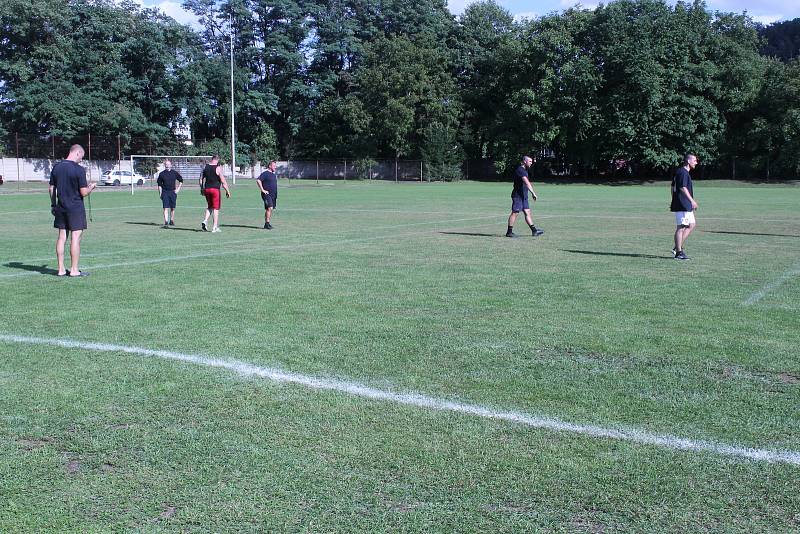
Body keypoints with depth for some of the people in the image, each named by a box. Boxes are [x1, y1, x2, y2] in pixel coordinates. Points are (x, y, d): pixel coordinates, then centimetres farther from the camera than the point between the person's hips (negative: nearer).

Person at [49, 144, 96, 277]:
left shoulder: (56, 167, 6)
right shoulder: (79, 169, -13)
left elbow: (51, 188, 11)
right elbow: (84, 192, -13)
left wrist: (53, 204, 20)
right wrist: (91, 187, 7)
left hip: (60, 207, 6)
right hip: (75, 208, -6)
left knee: (62, 237, 10)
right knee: (76, 237, -2)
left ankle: (61, 269, 13)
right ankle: (74, 270, 0)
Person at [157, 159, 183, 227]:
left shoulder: (175, 173, 4)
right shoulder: (161, 174, 2)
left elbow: (181, 181, 15)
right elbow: (159, 184, 7)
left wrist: (178, 189, 6)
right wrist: (160, 193, 2)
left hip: (173, 192, 2)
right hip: (165, 192, -2)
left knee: (172, 208, 11)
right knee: (166, 208, -10)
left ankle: (171, 221, 26)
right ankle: (166, 223, -14)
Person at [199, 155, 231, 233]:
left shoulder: (205, 167, 7)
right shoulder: (218, 168, -9)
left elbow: (201, 179, 12)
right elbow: (223, 181, -10)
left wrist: (202, 189, 22)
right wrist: (227, 191, -3)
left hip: (207, 189, 5)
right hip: (215, 189, -5)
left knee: (209, 207, 20)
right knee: (216, 208, 1)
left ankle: (205, 221, -1)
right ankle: (215, 227, 1)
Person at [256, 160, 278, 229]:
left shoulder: (273, 175, 18)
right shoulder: (265, 173, -9)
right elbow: (258, 180, -19)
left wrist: (275, 194, 22)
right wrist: (263, 190, -19)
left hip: (273, 195, 9)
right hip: (267, 194, -9)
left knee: (270, 209, 10)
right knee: (269, 208, -18)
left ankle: (267, 224, 16)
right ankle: (267, 223, -16)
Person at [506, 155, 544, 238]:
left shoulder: (524, 170, 17)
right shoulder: (520, 170, -16)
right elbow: (526, 182, -26)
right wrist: (533, 193, -31)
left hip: (523, 196, 10)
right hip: (518, 195, -10)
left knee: (527, 212, 7)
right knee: (514, 212, -6)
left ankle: (534, 231, 7)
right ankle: (509, 232, -1)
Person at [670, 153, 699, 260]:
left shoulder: (678, 172, 17)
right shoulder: (683, 172, -14)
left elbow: (673, 187, 22)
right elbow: (683, 188, -22)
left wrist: (674, 201, 25)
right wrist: (692, 201, -22)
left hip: (686, 206, 11)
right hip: (683, 206, -11)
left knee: (692, 224, 14)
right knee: (681, 227, -6)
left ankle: (677, 247, 13)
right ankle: (678, 252, -3)